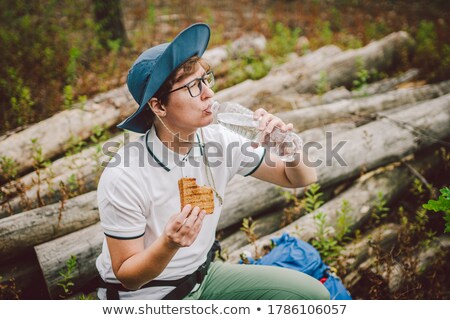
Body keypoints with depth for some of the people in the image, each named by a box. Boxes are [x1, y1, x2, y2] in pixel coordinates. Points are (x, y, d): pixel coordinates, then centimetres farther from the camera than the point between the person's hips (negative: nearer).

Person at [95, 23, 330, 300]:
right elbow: (127, 277, -16)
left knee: (314, 293, -2)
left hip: (203, 276, 6)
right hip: (144, 294, -5)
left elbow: (301, 179, -2)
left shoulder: (218, 141, -10)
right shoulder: (125, 178, -25)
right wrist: (169, 245, -36)